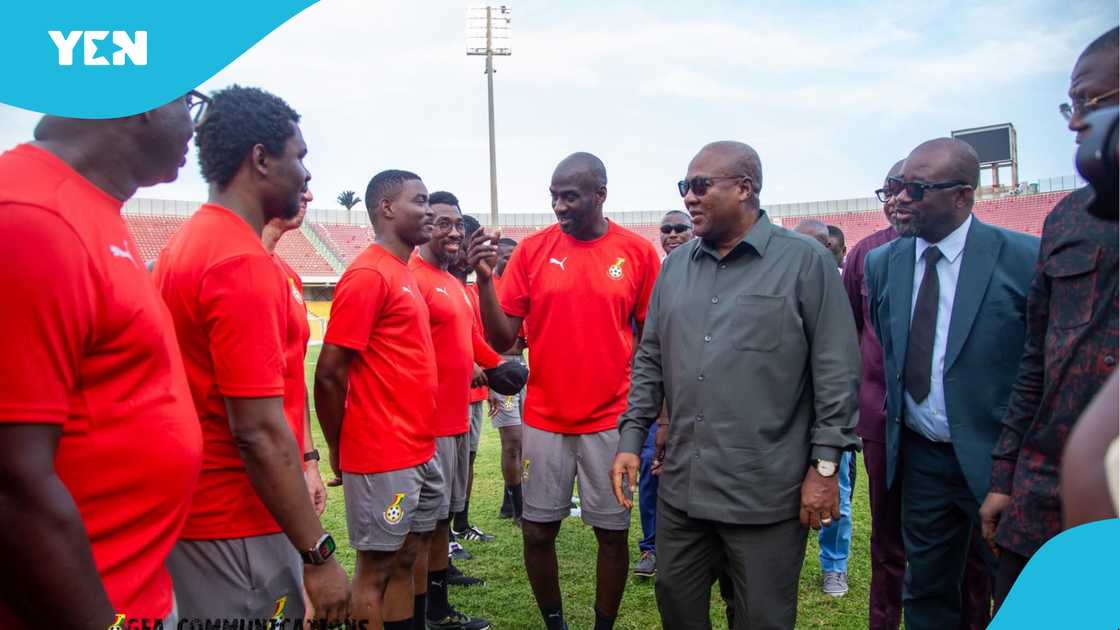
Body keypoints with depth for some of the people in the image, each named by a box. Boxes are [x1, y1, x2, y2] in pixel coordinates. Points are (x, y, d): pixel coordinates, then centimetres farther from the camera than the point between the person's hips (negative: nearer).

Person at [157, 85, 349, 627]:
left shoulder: (186, 244, 8)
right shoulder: (245, 264, -21)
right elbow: (260, 432, -24)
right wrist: (318, 553, -20)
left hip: (198, 513, 9)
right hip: (237, 526, -9)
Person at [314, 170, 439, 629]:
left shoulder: (404, 275, 13)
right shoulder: (367, 275, -15)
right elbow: (329, 374, -16)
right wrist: (339, 451, -6)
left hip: (420, 453, 9)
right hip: (383, 458, -9)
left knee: (409, 558, 16)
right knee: (378, 566, 4)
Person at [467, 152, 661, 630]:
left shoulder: (638, 252, -3)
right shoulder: (532, 249, -1)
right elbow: (502, 339, -2)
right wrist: (485, 280, -17)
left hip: (611, 421, -1)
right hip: (543, 420, 1)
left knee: (612, 531, 8)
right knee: (537, 530, 9)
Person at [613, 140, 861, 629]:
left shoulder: (806, 262, -6)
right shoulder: (675, 266, 9)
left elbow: (836, 372, -8)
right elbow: (650, 360, 12)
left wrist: (825, 465, -9)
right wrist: (631, 437, 6)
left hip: (767, 492, -5)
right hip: (681, 485, 5)